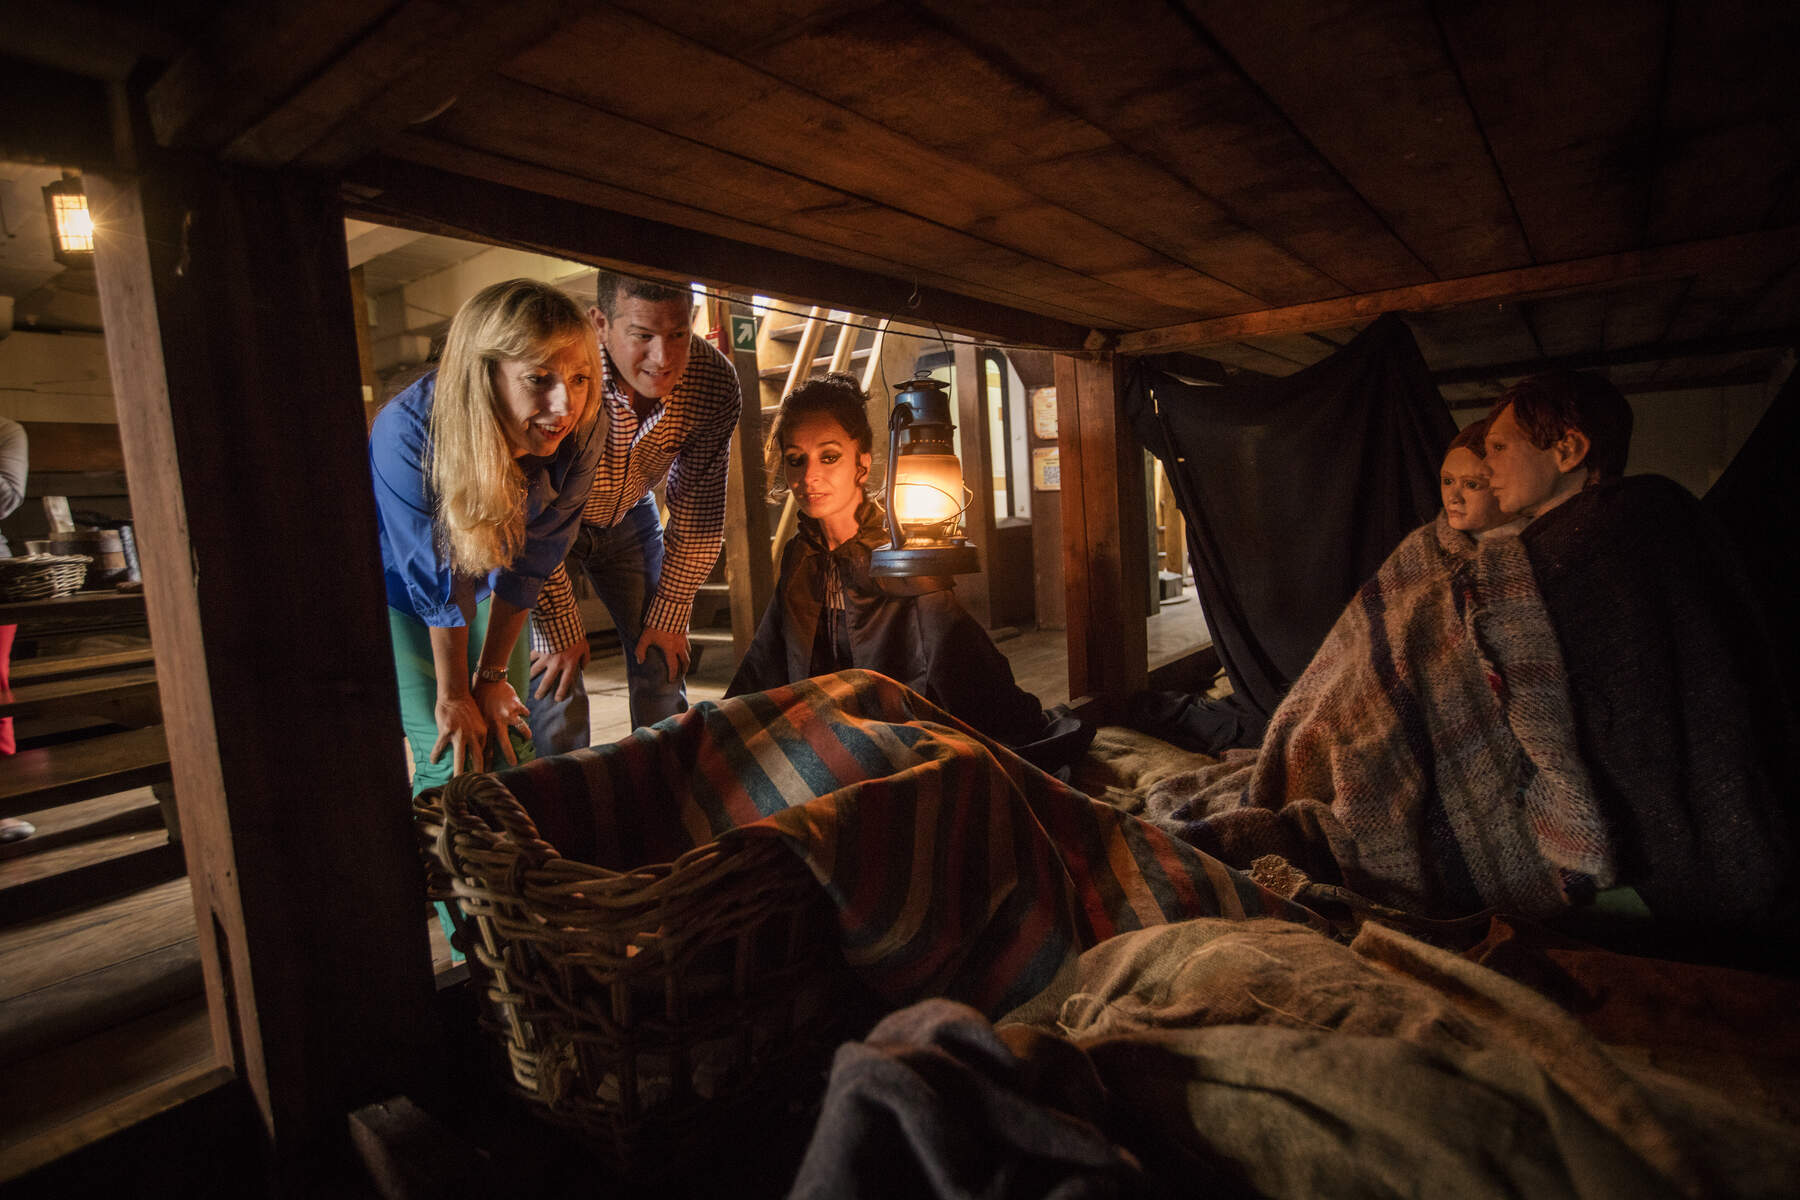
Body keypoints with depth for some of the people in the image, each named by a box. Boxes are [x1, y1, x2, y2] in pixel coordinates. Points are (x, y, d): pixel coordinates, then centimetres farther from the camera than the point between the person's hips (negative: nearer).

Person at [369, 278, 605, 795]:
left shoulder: (584, 429, -26)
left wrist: (492, 676, -8)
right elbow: (434, 581, -26)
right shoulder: (407, 433, -36)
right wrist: (453, 694, -14)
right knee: (452, 764, -8)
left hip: (488, 590, 3)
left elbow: (530, 562, -16)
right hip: (398, 589, -3)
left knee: (510, 747, 6)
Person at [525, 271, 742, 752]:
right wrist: (561, 634, -18)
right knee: (555, 689, -10)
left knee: (661, 668, 5)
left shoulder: (715, 382, -25)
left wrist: (669, 617, -5)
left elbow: (697, 509, -11)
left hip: (629, 514, 4)